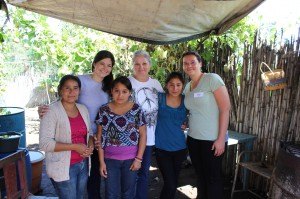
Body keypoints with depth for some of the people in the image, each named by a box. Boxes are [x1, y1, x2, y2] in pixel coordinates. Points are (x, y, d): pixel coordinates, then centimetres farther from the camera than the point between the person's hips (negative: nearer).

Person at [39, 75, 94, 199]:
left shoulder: (83, 109, 5)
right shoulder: (52, 111, -14)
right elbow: (45, 143, -19)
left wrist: (91, 145, -5)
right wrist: (74, 147, -22)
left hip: (83, 164, 6)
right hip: (63, 168, -6)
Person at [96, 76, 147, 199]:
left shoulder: (136, 110, -6)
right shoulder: (104, 110, -4)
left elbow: (143, 135, -3)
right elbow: (100, 137, 0)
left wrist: (139, 158, -7)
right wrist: (101, 161, -2)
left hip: (131, 159, 0)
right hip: (110, 159, 1)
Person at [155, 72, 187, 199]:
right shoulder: (160, 98, -6)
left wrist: (186, 123, 1)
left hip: (179, 147, 3)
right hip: (162, 147, -3)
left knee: (174, 182, 16)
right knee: (170, 184, -6)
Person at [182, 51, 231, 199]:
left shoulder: (212, 79, -11)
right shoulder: (187, 87, 9)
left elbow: (225, 108, -15)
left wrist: (221, 138, -18)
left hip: (212, 140, -6)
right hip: (193, 138, 6)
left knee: (213, 178, 7)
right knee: (200, 176, 18)